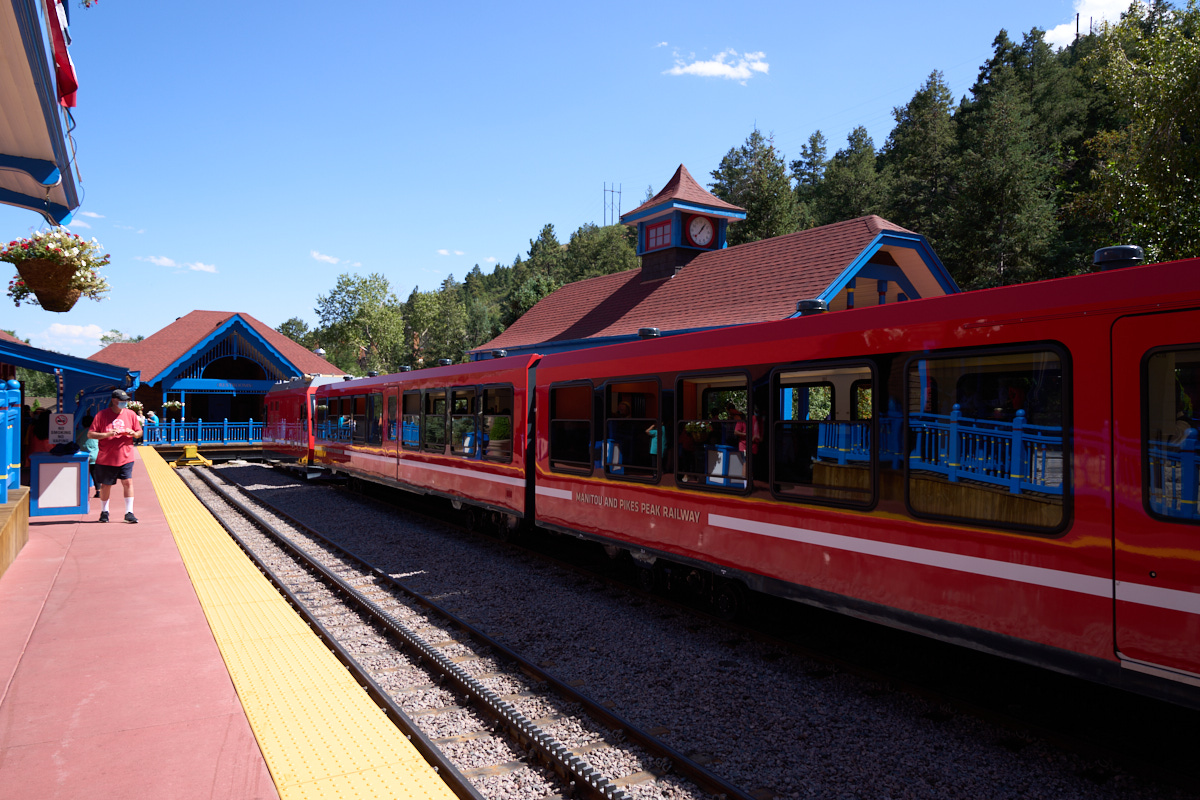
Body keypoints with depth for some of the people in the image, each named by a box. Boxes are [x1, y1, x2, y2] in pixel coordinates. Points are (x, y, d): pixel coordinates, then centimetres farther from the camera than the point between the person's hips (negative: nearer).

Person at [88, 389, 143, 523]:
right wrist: (107, 434, -18)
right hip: (106, 458, -1)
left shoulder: (130, 414, 6)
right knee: (106, 485, 10)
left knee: (128, 482, -9)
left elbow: (139, 433, 14)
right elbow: (90, 434, -3)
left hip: (125, 457, 1)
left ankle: (129, 513, -4)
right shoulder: (102, 415, -2)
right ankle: (104, 512, 28)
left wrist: (133, 433, -9)